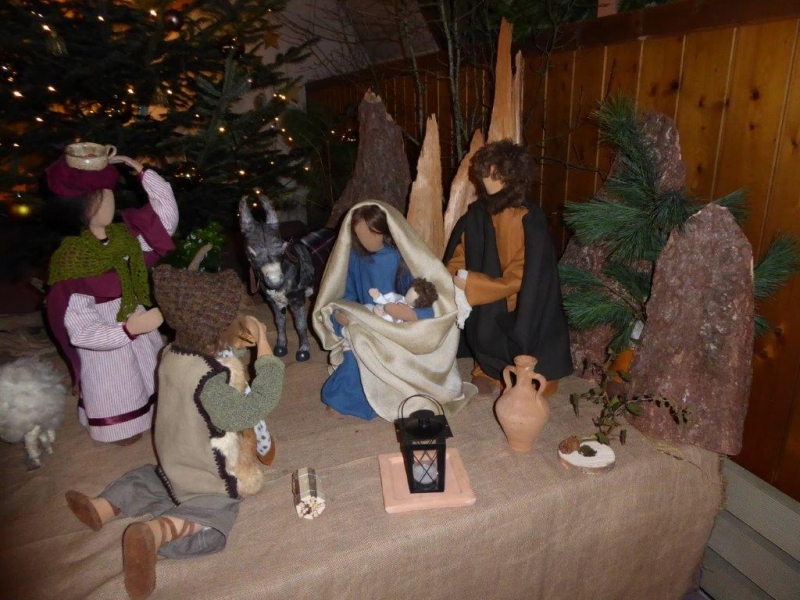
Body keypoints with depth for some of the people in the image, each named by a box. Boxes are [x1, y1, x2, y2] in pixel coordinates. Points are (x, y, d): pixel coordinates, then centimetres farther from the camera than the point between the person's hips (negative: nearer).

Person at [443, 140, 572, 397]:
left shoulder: (529, 221, -19)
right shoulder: (476, 214, -3)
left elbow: (523, 278, -19)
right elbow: (458, 257, 6)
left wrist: (473, 284, -22)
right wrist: (455, 280, -15)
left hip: (519, 314, -4)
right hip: (484, 308, 5)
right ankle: (490, 372, 26)